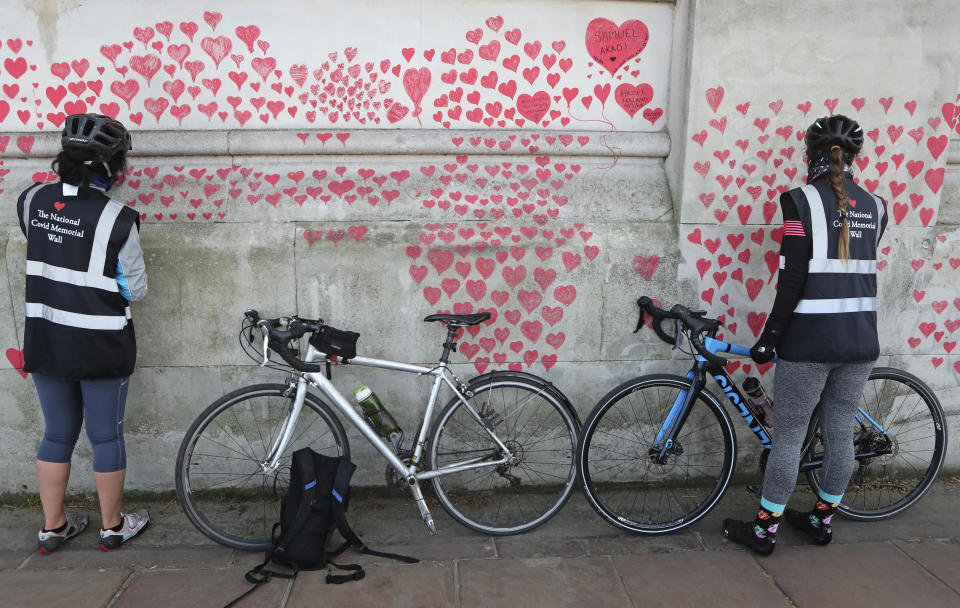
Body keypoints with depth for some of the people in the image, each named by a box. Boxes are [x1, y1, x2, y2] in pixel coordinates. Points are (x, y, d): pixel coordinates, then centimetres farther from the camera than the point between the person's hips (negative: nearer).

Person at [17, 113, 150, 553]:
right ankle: (113, 526, 25)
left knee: (57, 434, 18)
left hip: (45, 342, 5)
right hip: (101, 348, -5)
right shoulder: (117, 220, -18)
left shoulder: (32, 201, -2)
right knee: (106, 435, 11)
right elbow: (135, 290, -10)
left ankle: (52, 527, 30)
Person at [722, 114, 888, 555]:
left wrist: (768, 338, -9)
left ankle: (764, 529, 15)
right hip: (861, 341, 6)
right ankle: (822, 520, 31)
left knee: (787, 437, 4)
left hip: (809, 340, -6)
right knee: (840, 435, 15)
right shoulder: (874, 207, 6)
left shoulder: (802, 201, -11)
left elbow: (792, 280, -15)